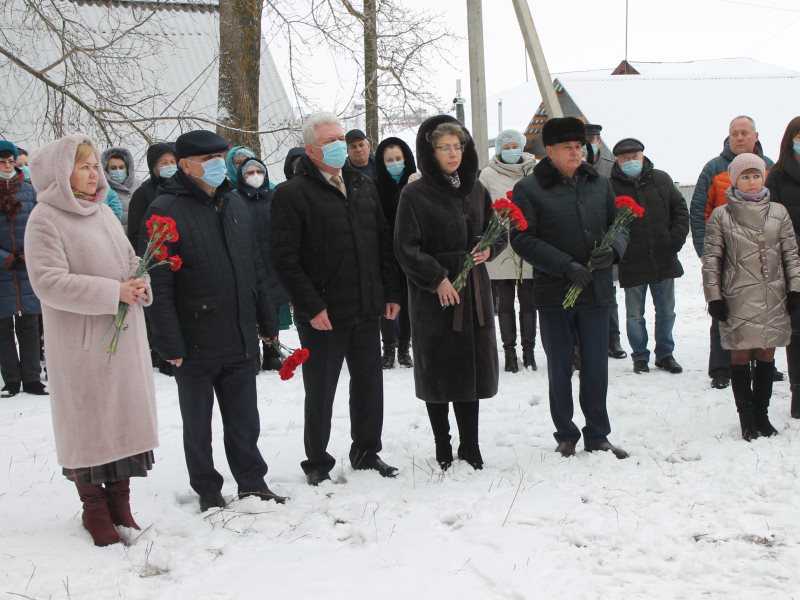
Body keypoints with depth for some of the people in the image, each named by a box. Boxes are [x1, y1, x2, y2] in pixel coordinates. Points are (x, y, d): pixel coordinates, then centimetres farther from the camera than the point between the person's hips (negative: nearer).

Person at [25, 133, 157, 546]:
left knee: (126, 416, 12)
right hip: (81, 344, -7)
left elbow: (131, 260, 18)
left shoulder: (103, 212, 11)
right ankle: (94, 508, 18)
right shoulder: (45, 219, -11)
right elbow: (48, 282, -19)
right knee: (89, 422, 3)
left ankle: (119, 503, 26)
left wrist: (140, 284, -6)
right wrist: (113, 292, -21)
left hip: (124, 337, 7)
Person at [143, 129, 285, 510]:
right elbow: (157, 284, -15)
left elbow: (255, 268, 17)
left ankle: (252, 482, 28)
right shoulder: (166, 211, -11)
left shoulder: (235, 206, 10)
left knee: (244, 421, 14)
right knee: (198, 425, 10)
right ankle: (208, 491, 24)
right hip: (194, 346, -5)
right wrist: (169, 343, -17)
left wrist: (265, 322, 16)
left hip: (240, 341, 5)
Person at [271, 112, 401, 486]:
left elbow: (383, 243, 16)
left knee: (369, 384, 14)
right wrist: (311, 307, -17)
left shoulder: (363, 186, 12)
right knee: (320, 392, 5)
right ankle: (317, 464, 19)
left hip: (367, 310, 6)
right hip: (322, 315, -6)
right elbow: (285, 259, -13)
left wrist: (391, 293, 9)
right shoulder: (293, 194, -9)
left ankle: (366, 452, 31)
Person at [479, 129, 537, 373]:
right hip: (501, 249, -1)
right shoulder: (489, 174, -1)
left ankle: (528, 351, 18)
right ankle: (509, 351, 15)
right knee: (505, 302, 8)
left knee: (528, 302, 8)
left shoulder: (535, 173, 0)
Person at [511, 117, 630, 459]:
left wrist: (613, 250, -10)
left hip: (596, 290, 3)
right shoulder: (529, 189, -5)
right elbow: (522, 239, -10)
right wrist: (566, 265, -19)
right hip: (554, 293, -3)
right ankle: (566, 437, 21)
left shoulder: (600, 184, 8)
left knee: (597, 367, 8)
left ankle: (597, 436, 20)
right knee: (560, 368, 8)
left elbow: (620, 226, 13)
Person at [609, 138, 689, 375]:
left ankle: (665, 353, 26)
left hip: (664, 260, 3)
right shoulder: (611, 187, -8)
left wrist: (676, 239, -2)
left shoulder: (661, 179, 2)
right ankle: (640, 356, 22)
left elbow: (680, 209, 9)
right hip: (632, 264, -3)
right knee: (635, 314, 8)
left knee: (666, 311, 13)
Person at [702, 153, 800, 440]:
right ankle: (746, 417, 9)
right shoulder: (720, 216, -1)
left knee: (766, 355, 8)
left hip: (772, 299, 3)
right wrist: (714, 297, -6)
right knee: (741, 355, 0)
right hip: (738, 300, -3)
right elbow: (711, 259, -2)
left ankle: (761, 414, 19)